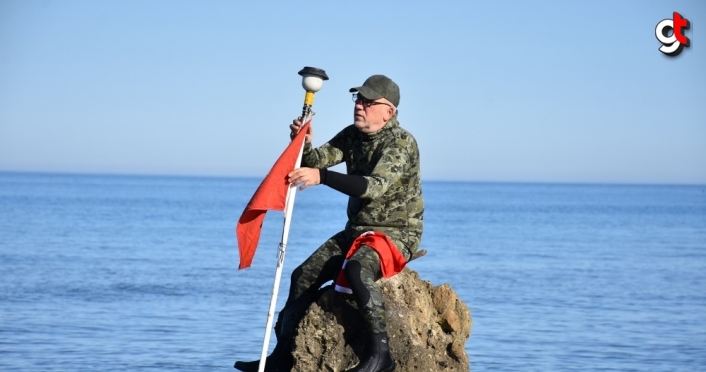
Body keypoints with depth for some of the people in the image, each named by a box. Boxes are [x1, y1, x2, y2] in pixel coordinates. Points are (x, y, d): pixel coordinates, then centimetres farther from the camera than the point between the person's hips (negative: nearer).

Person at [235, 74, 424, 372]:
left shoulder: (401, 143, -18)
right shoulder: (352, 136, 6)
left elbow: (375, 186, -33)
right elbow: (316, 162, 3)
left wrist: (321, 177, -41)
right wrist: (305, 145, -21)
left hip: (397, 232, -8)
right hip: (357, 229, 8)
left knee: (357, 268, -36)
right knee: (304, 276, 3)